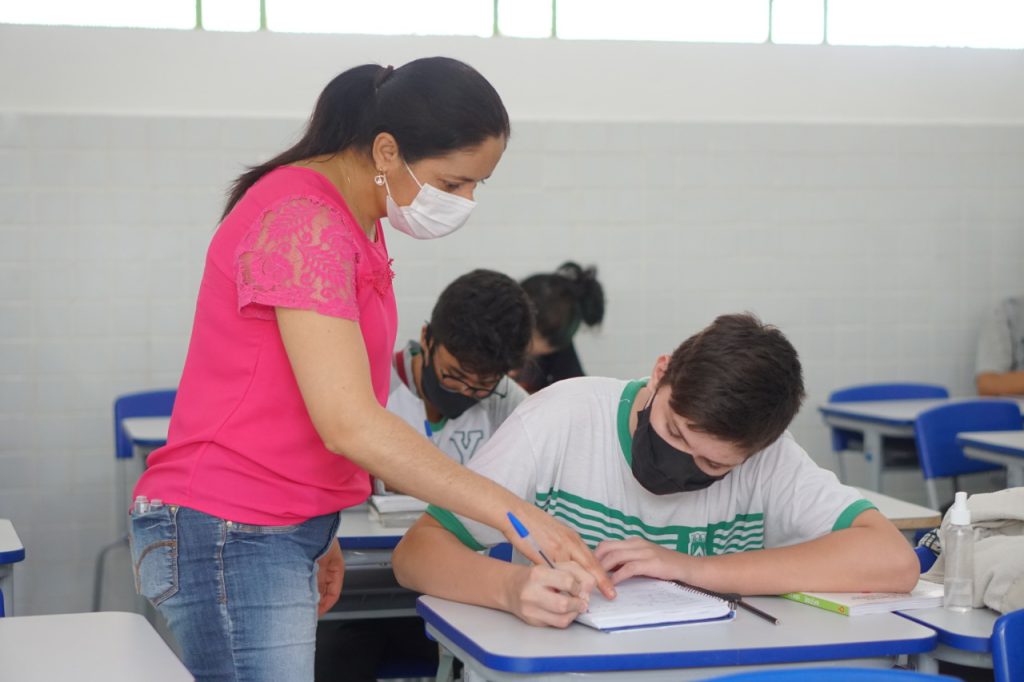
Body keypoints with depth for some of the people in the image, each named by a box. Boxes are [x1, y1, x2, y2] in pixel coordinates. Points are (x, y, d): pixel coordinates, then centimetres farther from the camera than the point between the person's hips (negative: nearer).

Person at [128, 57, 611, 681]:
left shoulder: (356, 221, 11)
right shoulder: (304, 222, -19)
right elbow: (350, 423, -25)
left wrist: (317, 532, 16)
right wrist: (514, 515, -24)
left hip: (281, 533, 9)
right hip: (227, 537, -9)